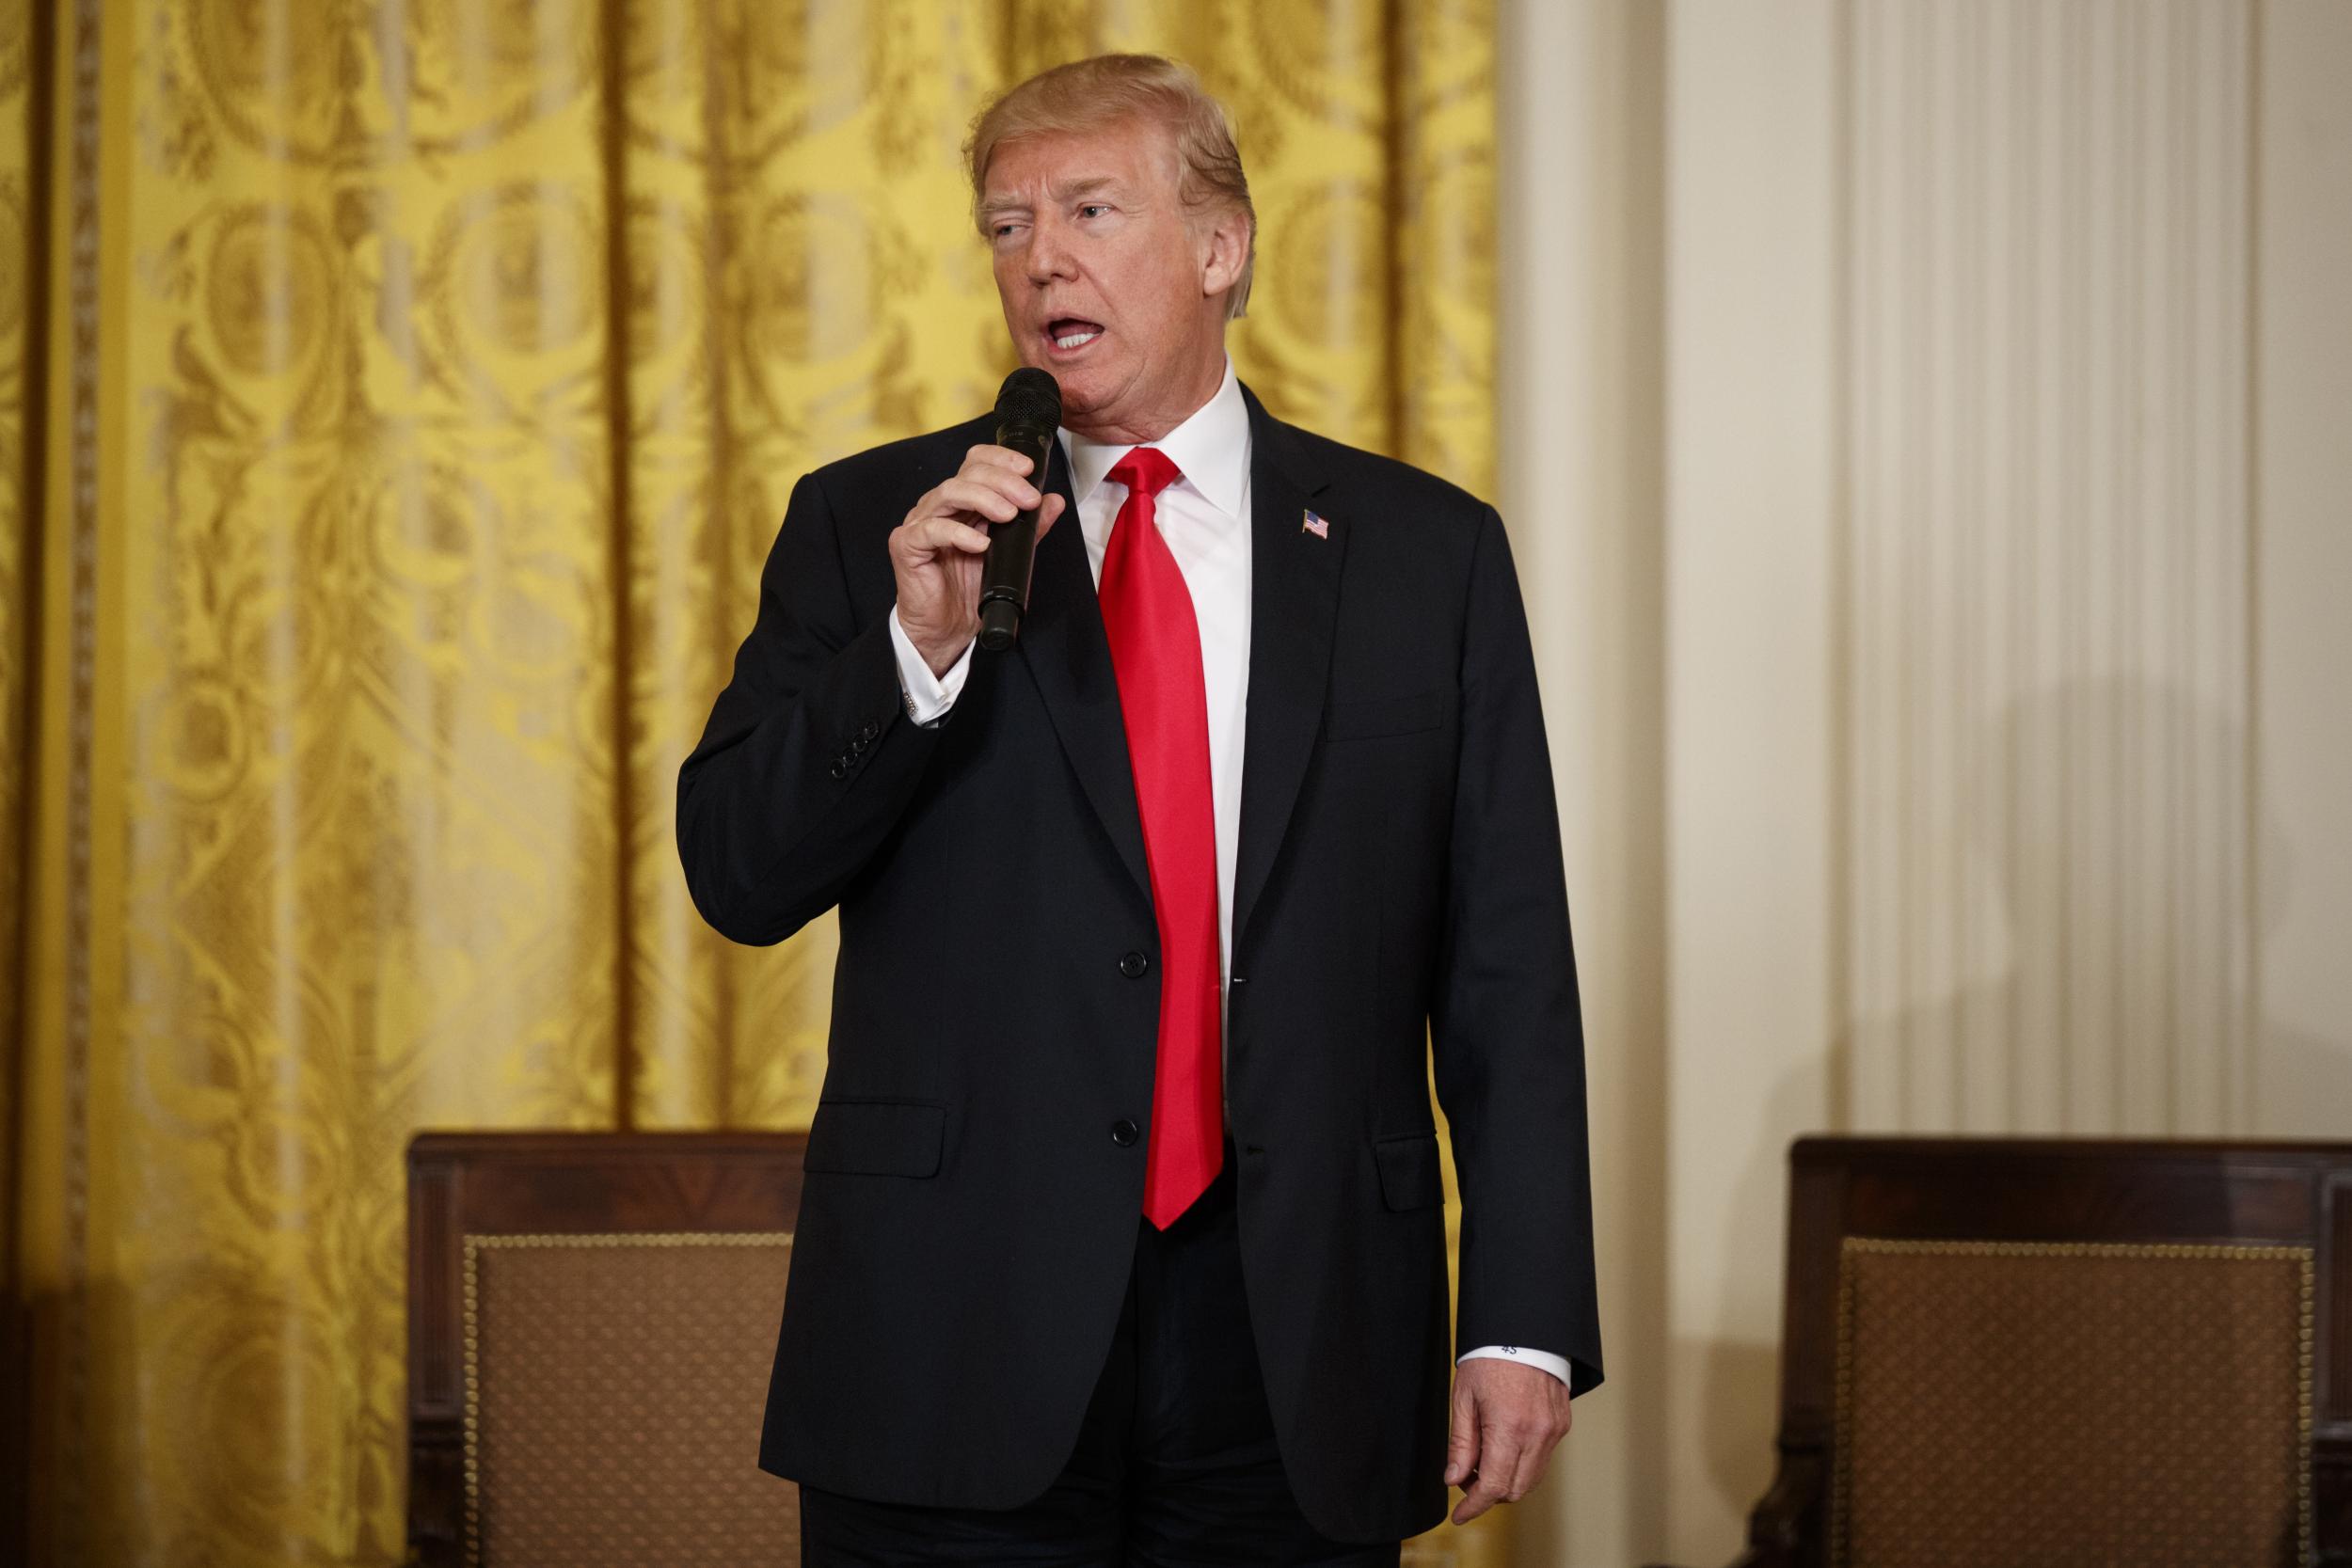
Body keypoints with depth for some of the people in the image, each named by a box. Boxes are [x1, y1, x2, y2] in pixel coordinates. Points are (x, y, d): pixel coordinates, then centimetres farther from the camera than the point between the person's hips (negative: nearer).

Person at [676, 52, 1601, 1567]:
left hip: (1299, 1365, 0)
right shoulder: (866, 526, 6)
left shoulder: (1425, 550, 6)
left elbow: (1504, 969, 3)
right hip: (961, 1354, 0)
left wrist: (1526, 1321, -3)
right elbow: (737, 875, 0)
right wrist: (918, 646, -15)